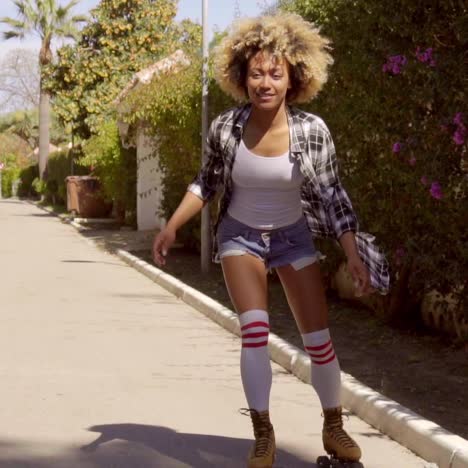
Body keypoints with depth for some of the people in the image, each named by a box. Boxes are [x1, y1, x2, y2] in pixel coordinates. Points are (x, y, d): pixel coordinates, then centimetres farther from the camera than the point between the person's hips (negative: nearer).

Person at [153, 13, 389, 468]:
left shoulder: (312, 130, -21)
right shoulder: (224, 128, -19)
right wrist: (172, 226, -8)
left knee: (318, 338, 1)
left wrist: (353, 254, -17)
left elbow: (332, 194, -11)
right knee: (254, 329, -19)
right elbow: (207, 181, 0)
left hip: (293, 237, 1)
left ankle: (334, 429, 22)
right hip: (240, 236, 0)